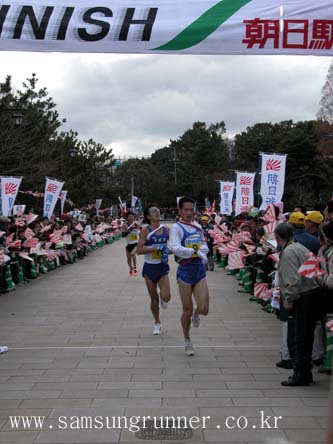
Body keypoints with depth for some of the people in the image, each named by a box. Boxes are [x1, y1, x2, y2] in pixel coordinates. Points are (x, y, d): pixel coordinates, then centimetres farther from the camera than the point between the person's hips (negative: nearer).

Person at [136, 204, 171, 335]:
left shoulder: (166, 230, 0)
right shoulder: (145, 231, -10)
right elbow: (139, 250, -16)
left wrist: (167, 251, -8)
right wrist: (156, 248, -22)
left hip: (163, 267, 2)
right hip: (150, 268, -2)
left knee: (166, 297, -14)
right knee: (154, 298, 8)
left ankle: (163, 300, 24)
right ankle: (157, 323, 28)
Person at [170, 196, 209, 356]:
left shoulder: (197, 226, 10)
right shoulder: (176, 227, -9)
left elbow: (204, 245, 16)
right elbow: (175, 248, -24)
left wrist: (202, 252, -7)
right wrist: (196, 252, -28)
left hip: (200, 270, 4)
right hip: (185, 271, -4)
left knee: (204, 309, -5)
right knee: (187, 310, 5)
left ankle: (196, 313, 33)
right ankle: (187, 341, 25)